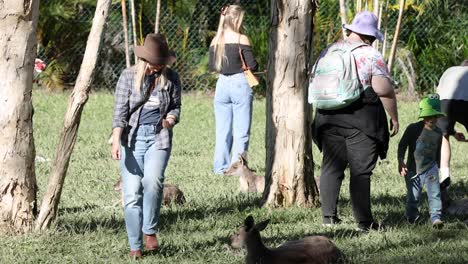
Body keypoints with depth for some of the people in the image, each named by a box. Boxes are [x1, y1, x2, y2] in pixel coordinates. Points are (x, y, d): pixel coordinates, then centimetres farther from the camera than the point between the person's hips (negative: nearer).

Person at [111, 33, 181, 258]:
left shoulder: (171, 78, 6)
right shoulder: (129, 76, 0)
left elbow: (176, 106, 15)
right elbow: (120, 111, -5)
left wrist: (170, 119, -9)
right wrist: (116, 141, -15)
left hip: (159, 137, 1)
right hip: (132, 138, -1)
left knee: (153, 181, -24)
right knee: (132, 192, -5)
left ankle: (150, 231, -5)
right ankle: (135, 246, 1)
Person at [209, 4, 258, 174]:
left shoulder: (215, 41, 4)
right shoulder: (241, 39, -9)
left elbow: (212, 68, 9)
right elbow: (252, 65, -9)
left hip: (222, 84, 5)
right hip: (240, 84, -5)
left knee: (222, 130, 9)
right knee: (241, 131, 1)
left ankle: (220, 166, 10)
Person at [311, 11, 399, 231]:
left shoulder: (329, 52, 9)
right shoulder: (371, 56, -8)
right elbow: (384, 91, -13)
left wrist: (321, 114, 28)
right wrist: (394, 118, -2)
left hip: (328, 118, 5)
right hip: (362, 121, -5)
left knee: (331, 167, 11)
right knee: (360, 171, -4)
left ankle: (328, 216, 10)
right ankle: (364, 221, -3)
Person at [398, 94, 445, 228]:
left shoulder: (438, 133, 4)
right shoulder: (413, 129, -9)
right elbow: (402, 145, -6)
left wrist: (437, 166, 24)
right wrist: (401, 161, -16)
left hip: (430, 168, 2)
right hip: (413, 169, -2)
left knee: (434, 193, -11)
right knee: (413, 196, 7)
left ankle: (436, 217, -12)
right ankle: (411, 216, 27)